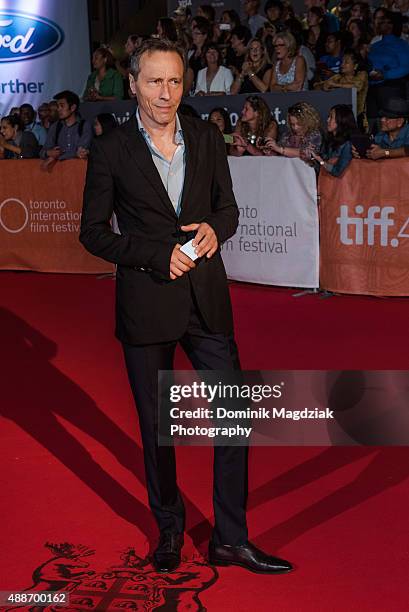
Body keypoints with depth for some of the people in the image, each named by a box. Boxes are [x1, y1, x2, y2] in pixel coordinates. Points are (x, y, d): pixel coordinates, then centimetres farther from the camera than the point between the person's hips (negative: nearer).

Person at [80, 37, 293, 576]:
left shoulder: (207, 138, 5)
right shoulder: (111, 151, -5)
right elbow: (93, 232, -3)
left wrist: (214, 229, -10)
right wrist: (159, 256, -15)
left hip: (207, 298, 3)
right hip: (145, 301, -2)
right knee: (155, 424, 10)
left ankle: (230, 539, 15)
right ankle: (169, 531, 30)